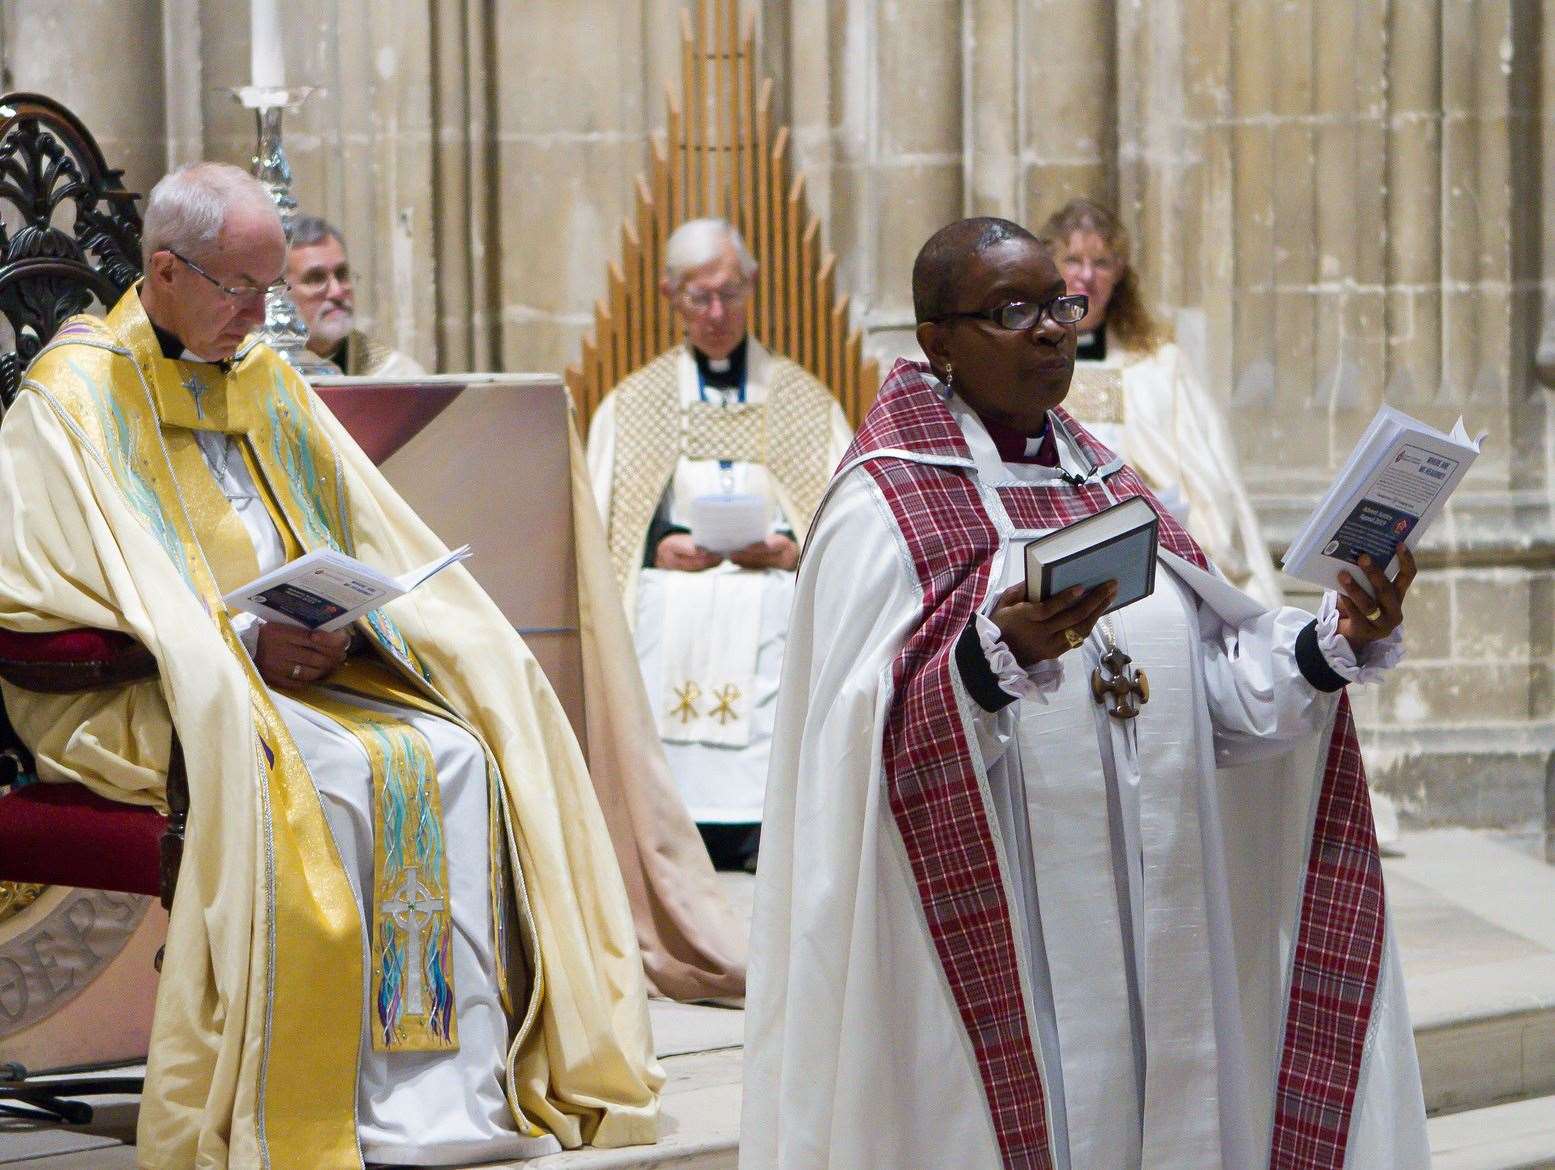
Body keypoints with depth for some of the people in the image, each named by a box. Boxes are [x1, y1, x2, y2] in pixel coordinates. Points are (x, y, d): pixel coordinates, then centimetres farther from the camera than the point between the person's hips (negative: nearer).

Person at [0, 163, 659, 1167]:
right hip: (143, 701, -6)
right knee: (329, 775, -33)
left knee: (457, 755, -19)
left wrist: (340, 622, -5)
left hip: (307, 668, 7)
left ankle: (456, 1080, -23)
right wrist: (241, 642, -17)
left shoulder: (264, 380, 19)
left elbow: (365, 547, 19)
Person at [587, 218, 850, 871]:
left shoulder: (804, 402, 13)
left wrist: (792, 550, -10)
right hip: (667, 641, 1)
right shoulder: (631, 405, 15)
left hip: (770, 639, -1)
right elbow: (598, 534, 11)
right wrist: (658, 548, -7)